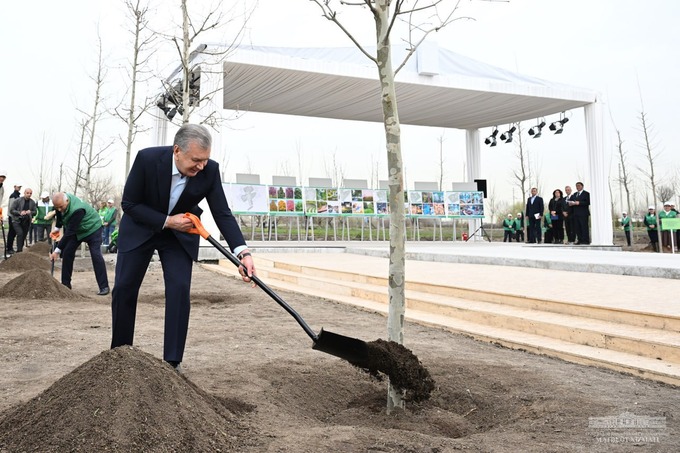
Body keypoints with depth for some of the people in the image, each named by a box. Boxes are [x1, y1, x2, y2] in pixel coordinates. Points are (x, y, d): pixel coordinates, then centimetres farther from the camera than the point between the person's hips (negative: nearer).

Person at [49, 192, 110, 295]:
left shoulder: (77, 210, -39)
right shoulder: (61, 201, -16)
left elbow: (69, 232, -36)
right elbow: (59, 214, 11)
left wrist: (57, 250, -33)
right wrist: (57, 228, 5)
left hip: (92, 228, -8)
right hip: (77, 230, 8)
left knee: (96, 255, -17)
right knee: (67, 253, -1)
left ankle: (104, 287, -15)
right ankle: (65, 284, 8)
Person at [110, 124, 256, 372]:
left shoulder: (210, 170, -24)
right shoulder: (147, 158, -29)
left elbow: (222, 213, -20)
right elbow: (129, 204, -19)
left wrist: (242, 252, -33)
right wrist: (166, 221, -29)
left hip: (180, 233, 1)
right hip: (140, 228, 0)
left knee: (179, 290, -12)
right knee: (124, 289, 3)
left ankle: (172, 361, -3)